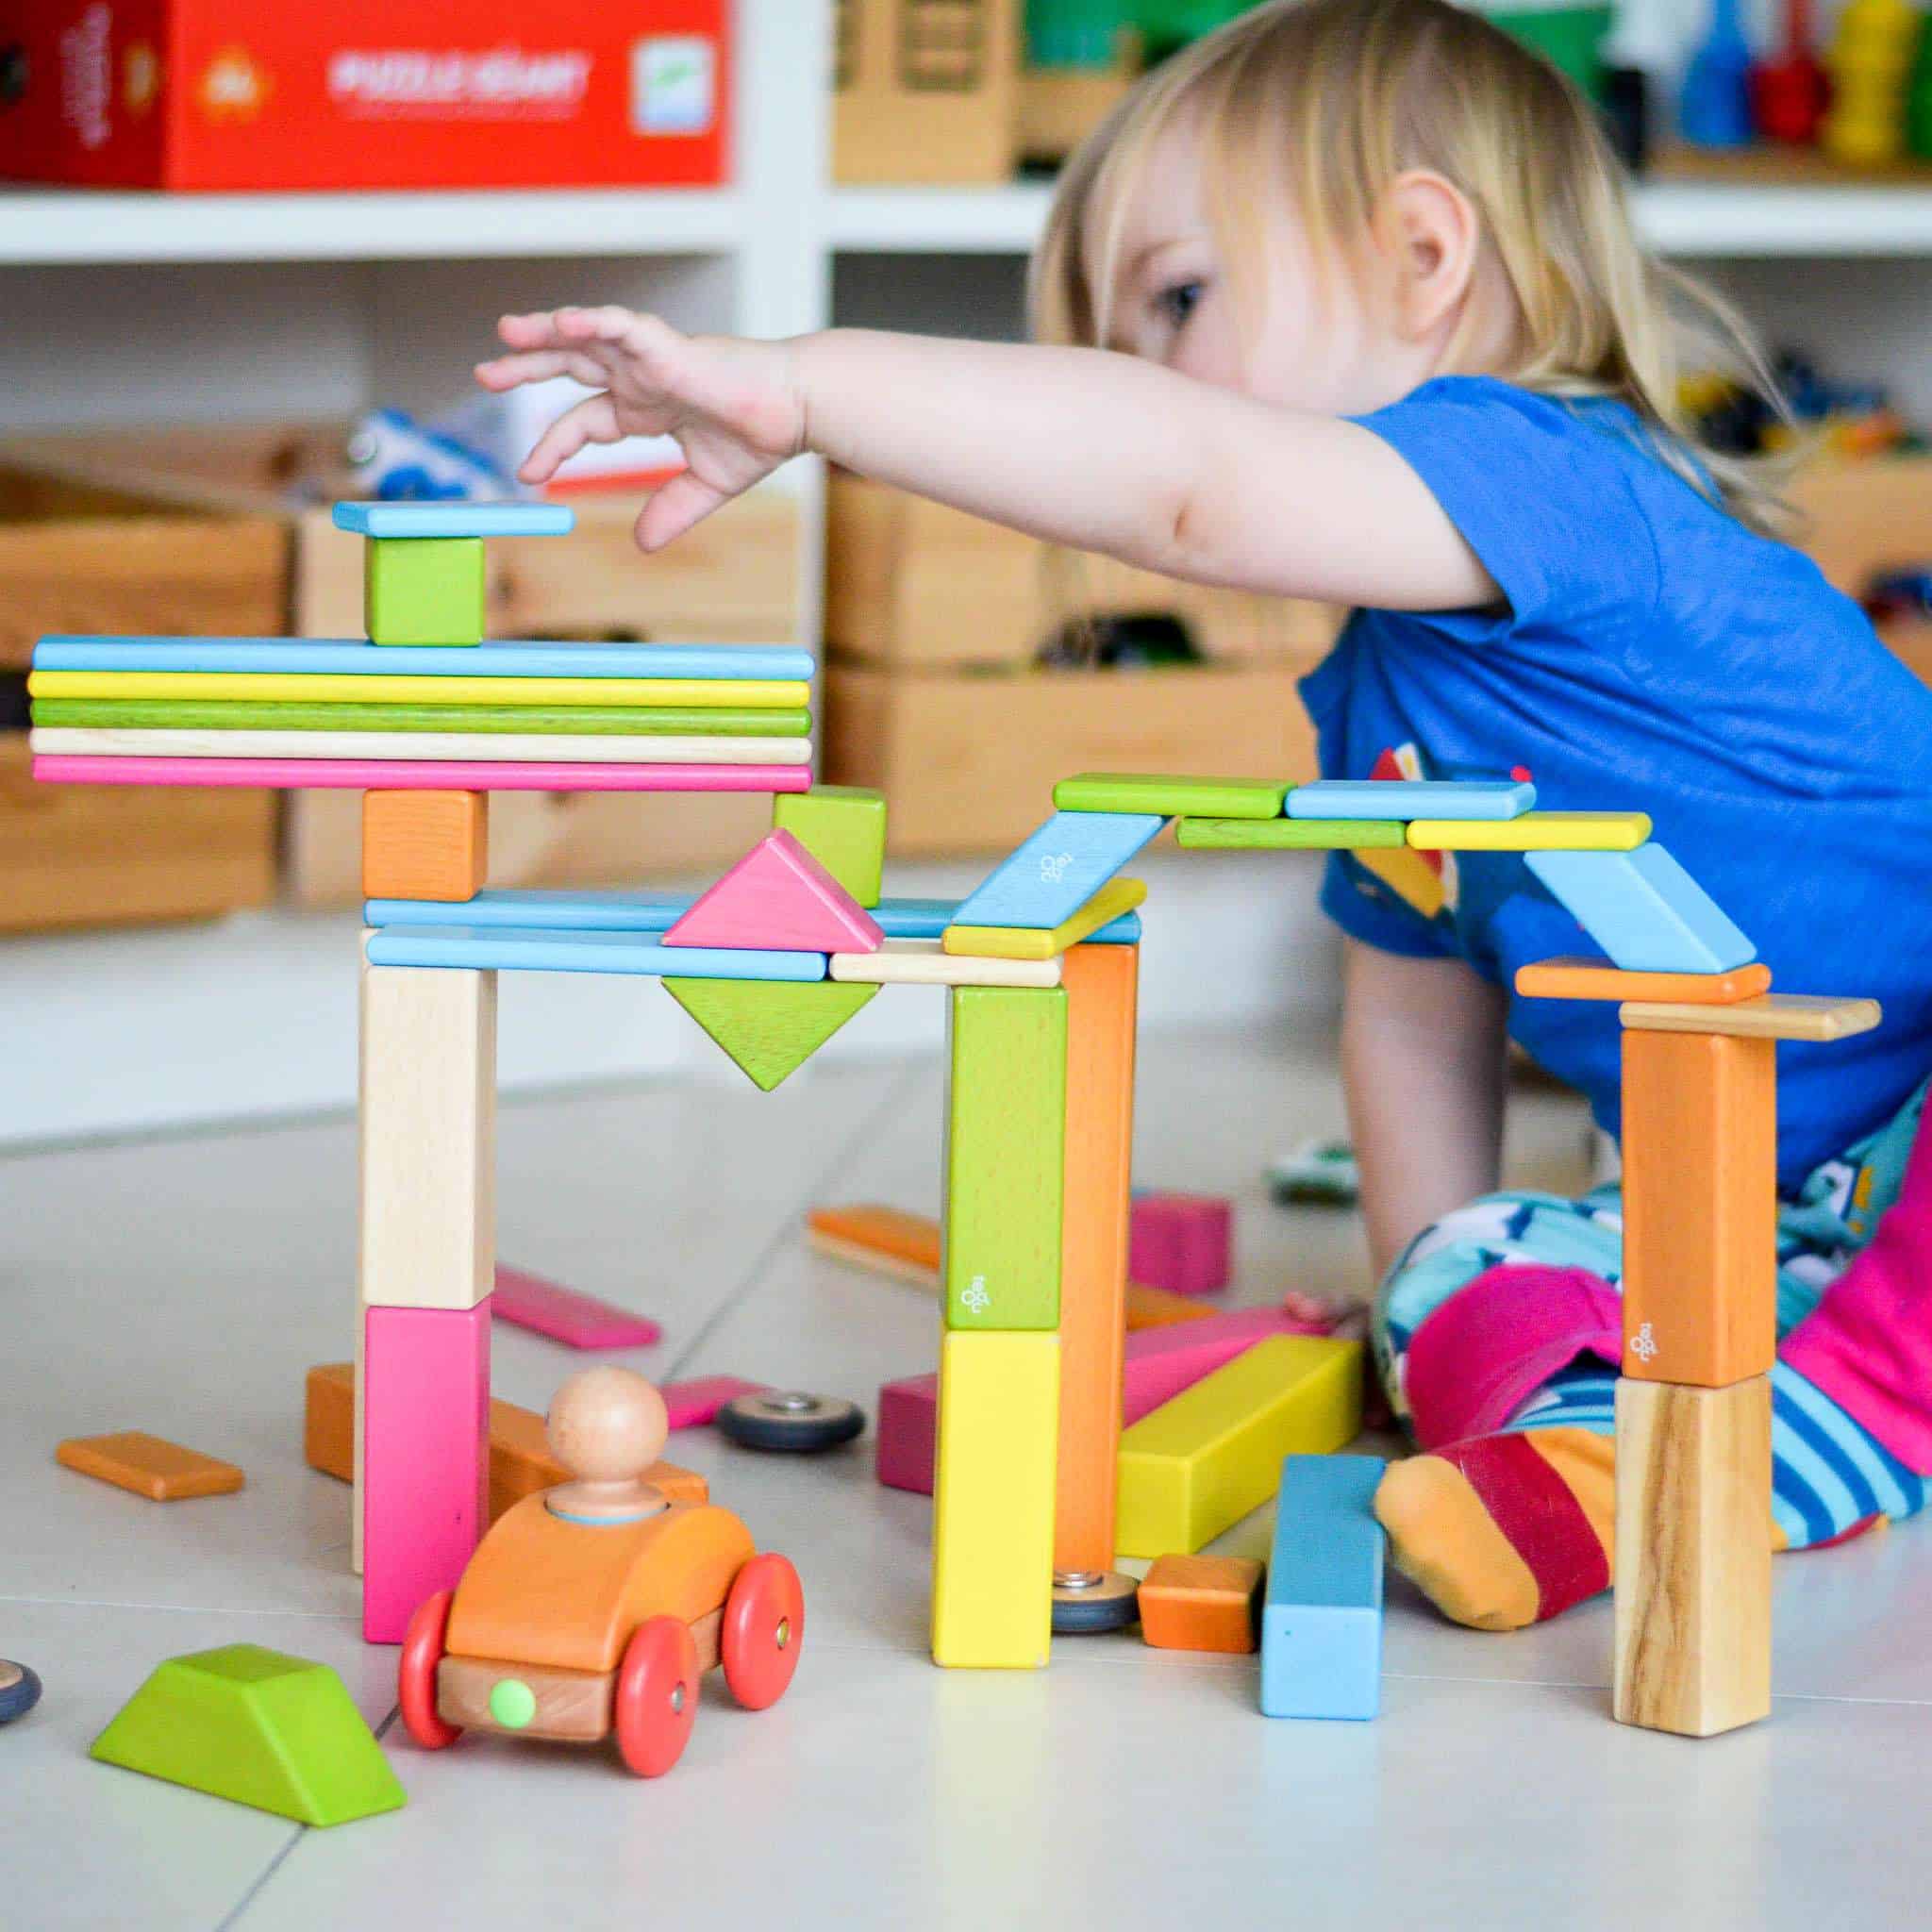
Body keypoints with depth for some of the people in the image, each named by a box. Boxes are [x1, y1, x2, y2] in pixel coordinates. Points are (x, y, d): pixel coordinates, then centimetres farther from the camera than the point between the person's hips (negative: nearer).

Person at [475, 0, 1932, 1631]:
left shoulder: (1550, 471, -20)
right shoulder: (1380, 695, 12)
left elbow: (1191, 477, -37)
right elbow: (1417, 1001, 24)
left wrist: (803, 383, -38)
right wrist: (1434, 1288, 16)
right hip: (1784, 1222, 9)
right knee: (1465, 1300, -11)